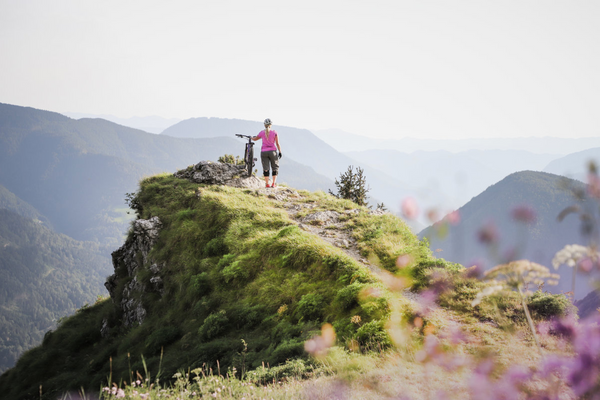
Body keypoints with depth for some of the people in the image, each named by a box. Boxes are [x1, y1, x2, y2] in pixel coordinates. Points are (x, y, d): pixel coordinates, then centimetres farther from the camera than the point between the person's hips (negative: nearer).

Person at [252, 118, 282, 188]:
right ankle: (274, 184, 4)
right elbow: (277, 143, -7)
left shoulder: (262, 133, 0)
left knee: (265, 169, 6)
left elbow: (255, 139, 17)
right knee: (275, 168, 10)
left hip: (264, 152, 1)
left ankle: (267, 184, 5)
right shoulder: (274, 132, -5)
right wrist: (280, 152, 0)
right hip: (272, 151, -1)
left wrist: (251, 138, 39)